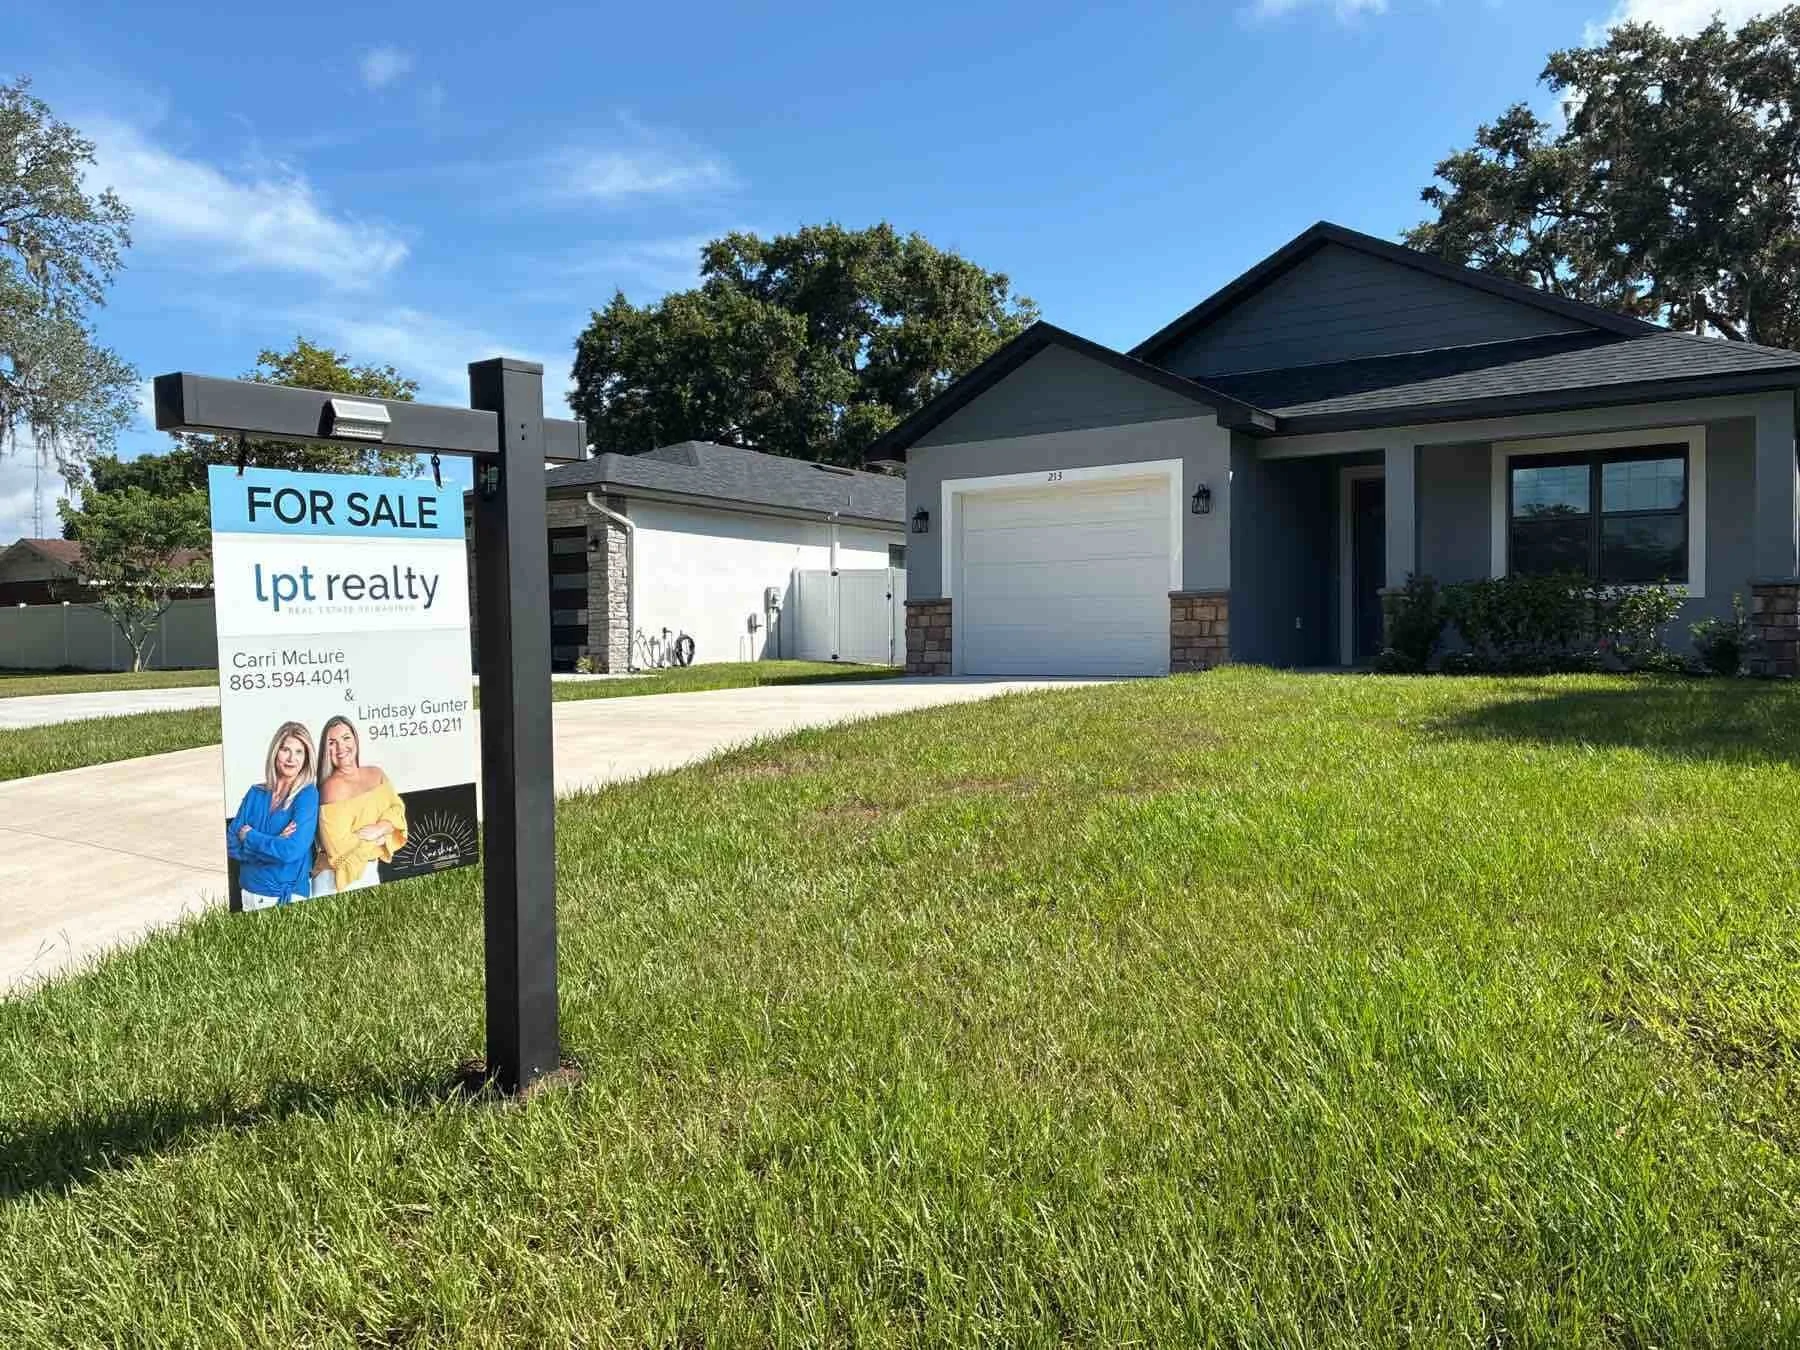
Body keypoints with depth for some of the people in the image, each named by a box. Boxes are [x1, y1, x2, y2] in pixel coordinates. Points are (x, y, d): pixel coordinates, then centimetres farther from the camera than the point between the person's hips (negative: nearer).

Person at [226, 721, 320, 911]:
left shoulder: (308, 795, -10)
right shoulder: (256, 794, 4)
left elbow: (291, 851, -21)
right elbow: (231, 845, -2)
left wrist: (250, 836, -8)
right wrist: (275, 843, -16)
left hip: (288, 895, -4)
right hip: (249, 890, 4)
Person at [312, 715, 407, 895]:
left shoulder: (376, 774, 3)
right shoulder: (332, 787, -19)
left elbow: (397, 810, -1)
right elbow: (341, 847, -24)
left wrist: (379, 829, -20)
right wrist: (383, 838, -11)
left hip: (371, 871, 7)